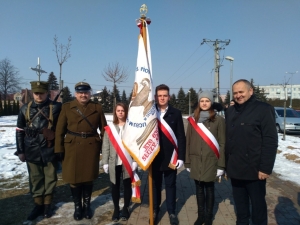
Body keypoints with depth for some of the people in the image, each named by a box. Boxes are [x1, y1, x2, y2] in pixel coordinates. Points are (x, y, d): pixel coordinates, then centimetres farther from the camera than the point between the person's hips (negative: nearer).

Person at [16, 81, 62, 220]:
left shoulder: (56, 107, -5)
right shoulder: (25, 109, 3)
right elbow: (19, 131, 6)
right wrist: (20, 151, 5)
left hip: (50, 150, -2)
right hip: (32, 151, 2)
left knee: (50, 178, 9)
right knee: (35, 179, 13)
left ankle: (47, 205, 27)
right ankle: (38, 205, 29)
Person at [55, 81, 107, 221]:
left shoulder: (97, 108, 3)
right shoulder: (67, 107, 1)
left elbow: (104, 129, 5)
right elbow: (60, 130, 0)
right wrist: (59, 149, -5)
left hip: (91, 147, 1)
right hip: (72, 147, 0)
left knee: (89, 177, 11)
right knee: (74, 178, 7)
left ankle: (87, 205, 30)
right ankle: (77, 206, 27)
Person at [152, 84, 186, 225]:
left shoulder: (176, 113, -1)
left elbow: (181, 137, -1)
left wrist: (181, 157, -6)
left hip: (170, 157, 0)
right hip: (154, 157, 1)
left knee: (170, 185, 12)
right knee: (155, 185, 14)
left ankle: (171, 212, 28)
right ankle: (155, 211, 30)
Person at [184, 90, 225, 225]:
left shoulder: (218, 120, -4)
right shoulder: (193, 120, 4)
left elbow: (222, 143, -5)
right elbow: (188, 142, 5)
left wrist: (221, 165, -7)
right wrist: (187, 162, 4)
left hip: (211, 161, -2)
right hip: (196, 161, 3)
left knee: (209, 189, 10)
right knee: (199, 189, 13)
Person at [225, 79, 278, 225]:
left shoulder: (263, 109, -10)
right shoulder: (230, 112, 8)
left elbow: (271, 141, -14)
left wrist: (266, 168, -17)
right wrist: (226, 164, 9)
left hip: (254, 170, -5)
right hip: (235, 169, 5)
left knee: (258, 205, 13)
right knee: (240, 204, 19)